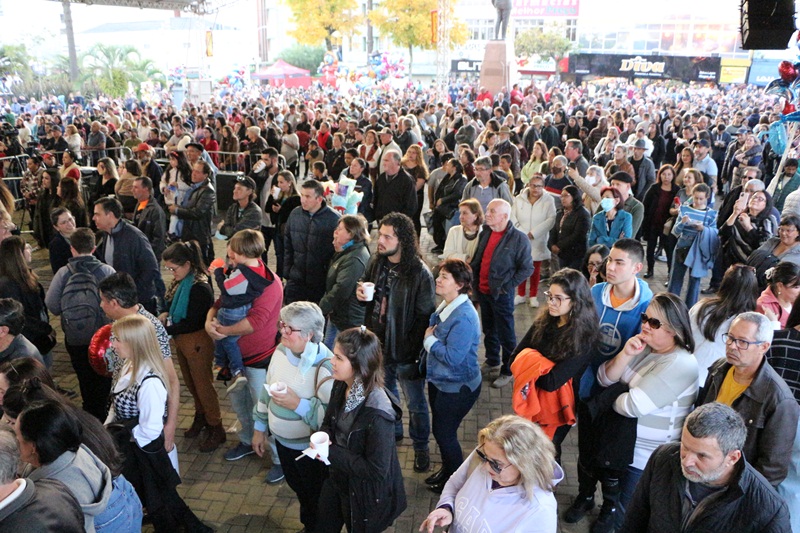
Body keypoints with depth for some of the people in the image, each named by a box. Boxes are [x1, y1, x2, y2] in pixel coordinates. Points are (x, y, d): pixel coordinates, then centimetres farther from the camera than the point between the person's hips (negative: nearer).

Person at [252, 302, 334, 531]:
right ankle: (308, 526, 55)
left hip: (311, 449, -7)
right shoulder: (281, 351, -7)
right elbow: (267, 390, 6)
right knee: (298, 490, 29)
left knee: (318, 500, 17)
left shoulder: (325, 367, -30)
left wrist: (298, 404, -34)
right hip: (283, 441, 7)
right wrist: (259, 428, 11)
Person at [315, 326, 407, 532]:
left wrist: (331, 453, -27)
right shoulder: (341, 386, -11)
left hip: (365, 491, -7)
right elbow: (329, 423, 5)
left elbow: (376, 470, -30)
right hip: (337, 478, 7)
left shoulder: (377, 413, -34)